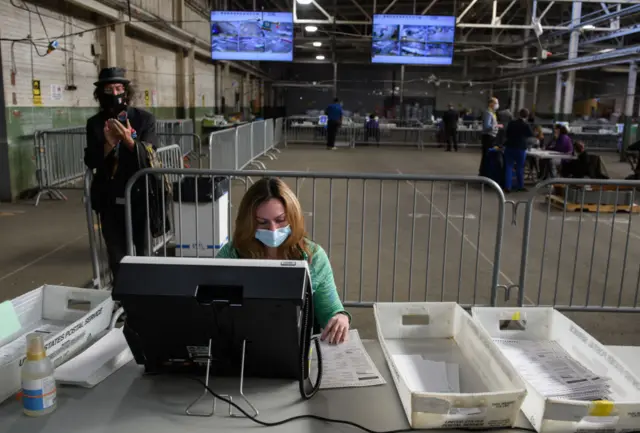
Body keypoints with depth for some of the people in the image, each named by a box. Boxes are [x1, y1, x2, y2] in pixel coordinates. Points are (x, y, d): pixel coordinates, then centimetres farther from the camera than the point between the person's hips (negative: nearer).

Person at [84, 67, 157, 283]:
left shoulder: (145, 119, -4)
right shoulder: (95, 123, 3)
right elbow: (90, 162, -3)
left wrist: (129, 141, -30)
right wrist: (108, 144, -20)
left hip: (140, 197, -2)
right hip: (110, 201, 2)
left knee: (145, 254, 11)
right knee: (116, 258, 12)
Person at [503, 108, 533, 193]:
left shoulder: (511, 123, -1)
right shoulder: (526, 125, -10)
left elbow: (506, 134, 9)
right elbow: (531, 135, 4)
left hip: (509, 147, 2)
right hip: (521, 148, -2)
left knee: (508, 167, 5)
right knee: (520, 167, 12)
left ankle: (507, 187, -1)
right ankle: (520, 186, 22)